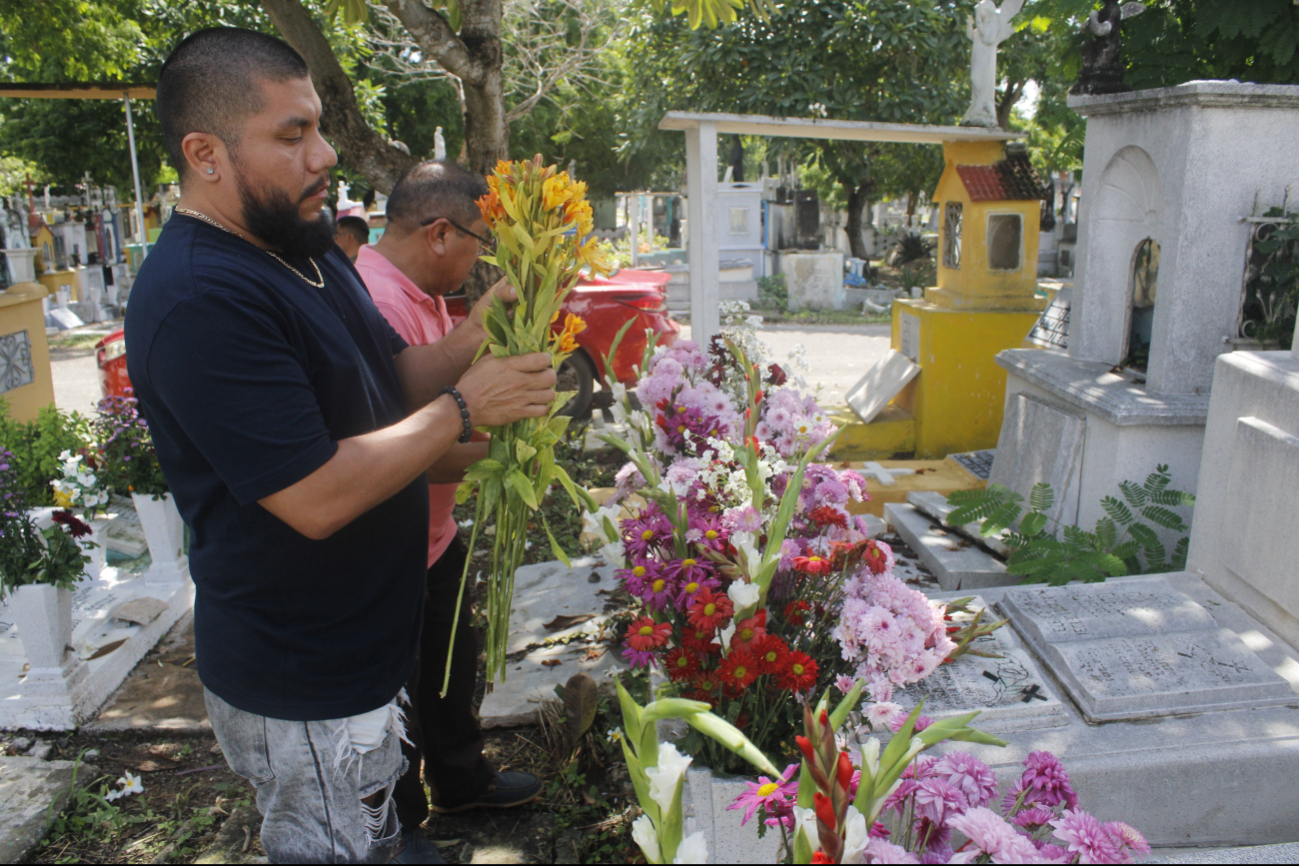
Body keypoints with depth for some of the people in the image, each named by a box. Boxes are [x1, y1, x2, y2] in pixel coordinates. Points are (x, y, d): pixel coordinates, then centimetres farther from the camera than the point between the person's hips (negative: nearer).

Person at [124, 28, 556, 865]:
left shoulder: (306, 246, 5)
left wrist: (472, 340, -9)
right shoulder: (200, 301, -27)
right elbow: (318, 497, -29)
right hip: (302, 692, -9)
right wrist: (463, 409, -21)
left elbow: (393, 375, 11)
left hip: (354, 648, 9)